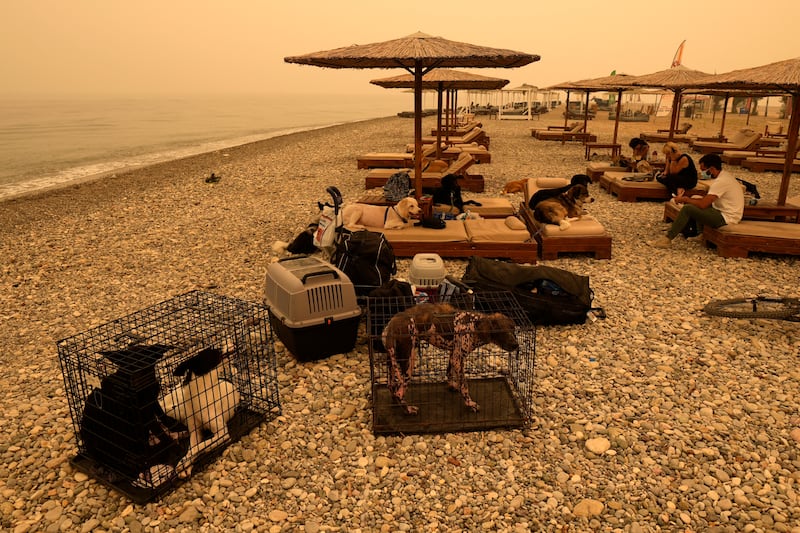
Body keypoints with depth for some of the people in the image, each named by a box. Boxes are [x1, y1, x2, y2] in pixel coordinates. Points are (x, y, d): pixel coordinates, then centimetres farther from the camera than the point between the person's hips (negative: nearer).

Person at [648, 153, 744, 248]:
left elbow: (703, 204, -24)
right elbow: (707, 199, 14)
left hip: (726, 218, -10)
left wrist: (685, 199, -9)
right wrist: (689, 199, 2)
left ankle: (666, 239, -15)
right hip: (727, 212, 10)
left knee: (687, 208, -18)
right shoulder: (725, 175, 10)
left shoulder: (721, 181, -22)